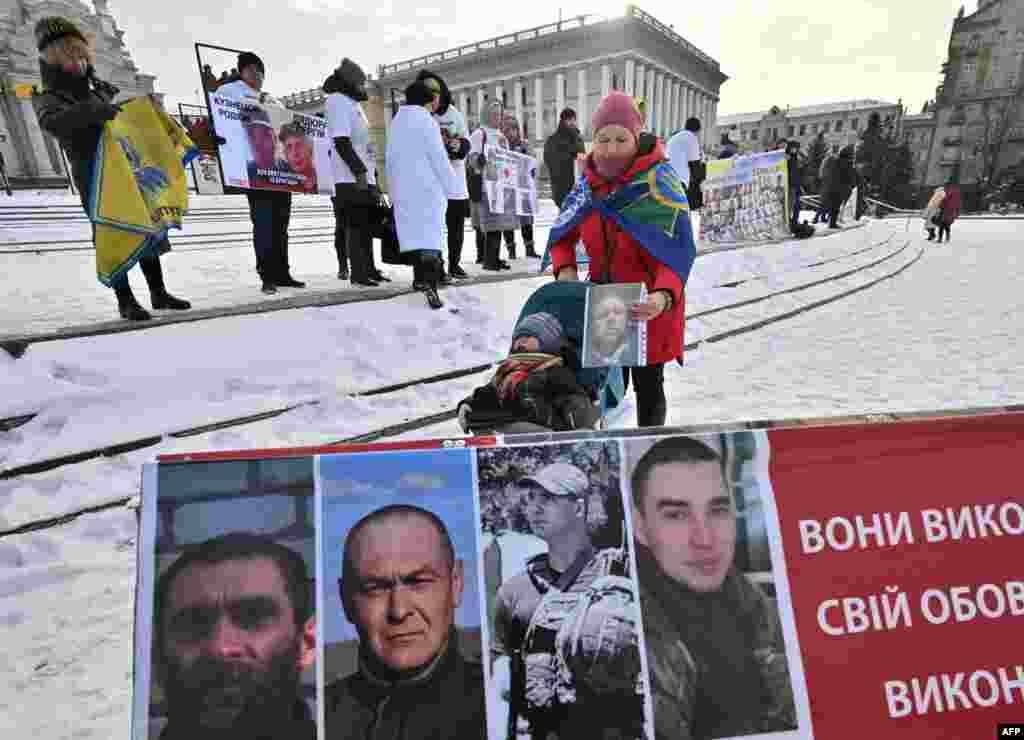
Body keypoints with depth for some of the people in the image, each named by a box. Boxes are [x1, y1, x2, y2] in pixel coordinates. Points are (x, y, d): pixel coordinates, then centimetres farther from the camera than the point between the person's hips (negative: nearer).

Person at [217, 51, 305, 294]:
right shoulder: (229, 90, 12)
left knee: (281, 222, 5)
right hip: (254, 165, -6)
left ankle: (282, 273, 10)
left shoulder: (272, 100, 28)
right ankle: (267, 276, -11)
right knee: (263, 221, -12)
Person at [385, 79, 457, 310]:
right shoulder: (426, 120, -6)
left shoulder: (396, 121, 14)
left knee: (414, 232, 13)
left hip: (403, 189, 7)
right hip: (428, 187, -6)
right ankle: (429, 281, -25)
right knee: (430, 233, -11)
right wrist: (451, 187, -6)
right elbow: (439, 157, -10)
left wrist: (393, 187, 21)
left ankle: (420, 277, 19)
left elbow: (390, 158, 16)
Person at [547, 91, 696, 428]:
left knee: (647, 384, 8)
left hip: (649, 303, -4)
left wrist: (664, 296, -44)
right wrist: (564, 268, -12)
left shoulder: (659, 179, -17)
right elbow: (562, 233, 9)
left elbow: (678, 248, -26)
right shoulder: (589, 182, -1)